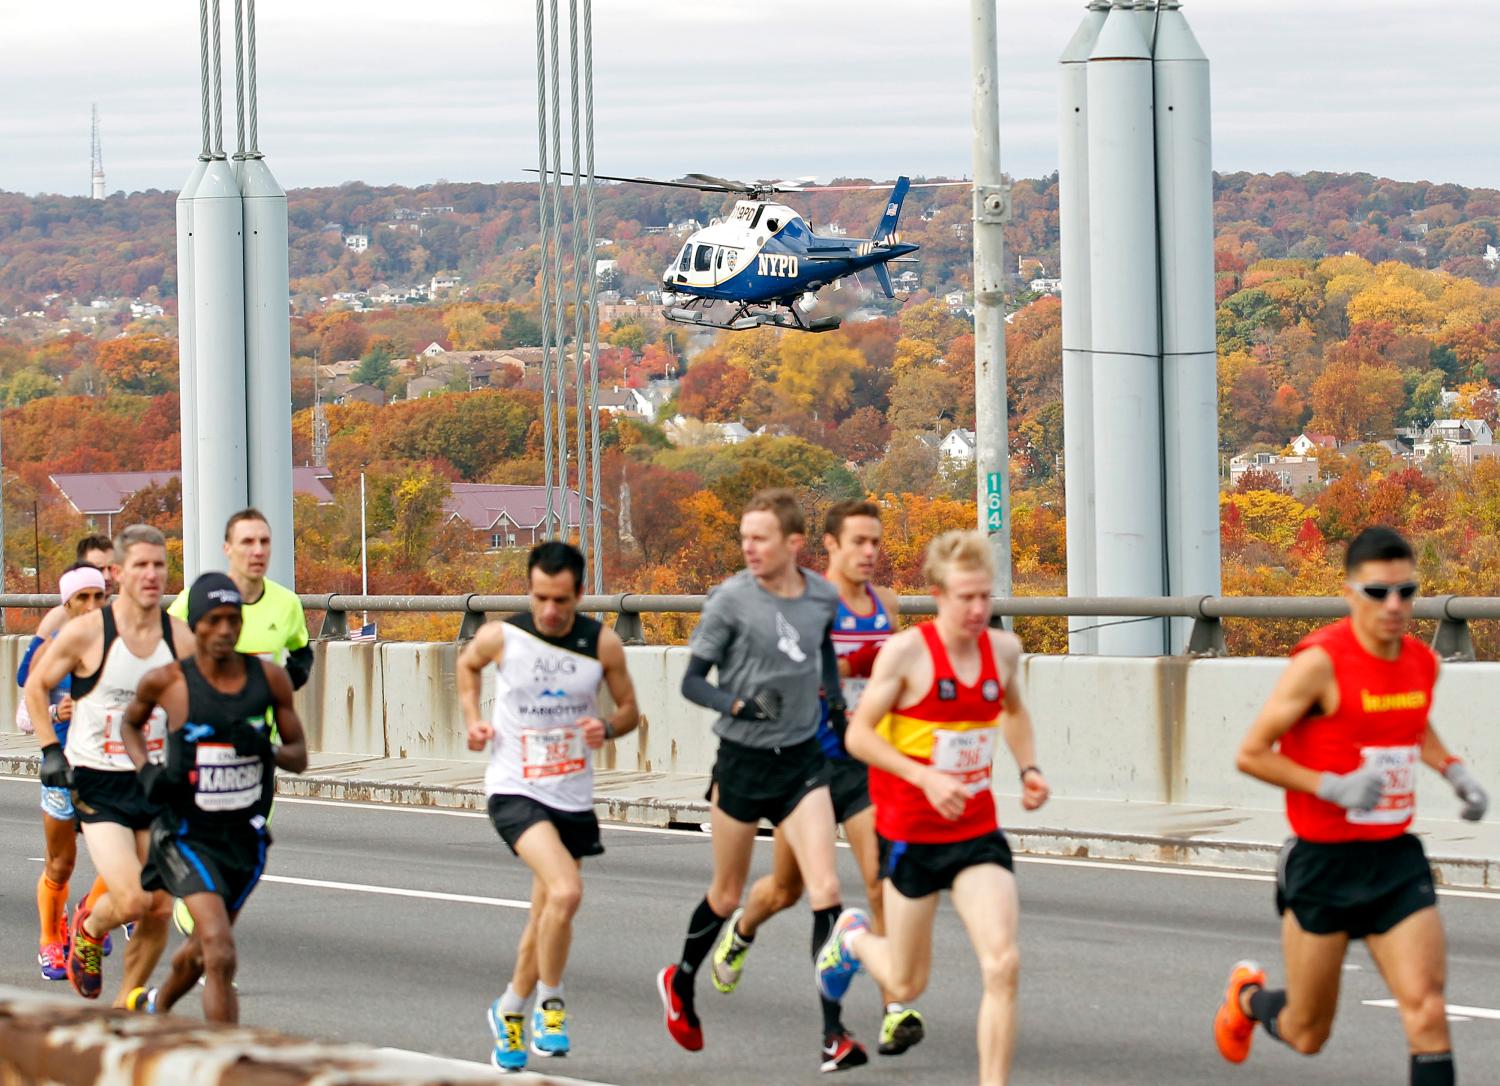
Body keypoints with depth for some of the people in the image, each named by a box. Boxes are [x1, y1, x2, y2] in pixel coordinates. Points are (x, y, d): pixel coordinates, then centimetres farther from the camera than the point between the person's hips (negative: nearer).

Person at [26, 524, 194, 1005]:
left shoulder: (180, 638, -2)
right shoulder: (85, 633, -11)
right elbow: (36, 686, 5)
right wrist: (50, 749, -3)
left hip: (156, 785, 4)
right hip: (98, 786, -4)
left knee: (159, 911, 3)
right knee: (132, 900, -19)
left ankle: (123, 1008, 23)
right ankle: (89, 928, 16)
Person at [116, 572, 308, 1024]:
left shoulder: (269, 678, -4)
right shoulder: (168, 681, -10)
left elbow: (299, 756, 3)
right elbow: (130, 724, 12)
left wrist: (268, 751, -19)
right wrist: (146, 771, -6)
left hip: (245, 835, 4)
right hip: (188, 834, -4)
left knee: (202, 951, 23)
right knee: (221, 958, -21)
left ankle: (154, 1005, 53)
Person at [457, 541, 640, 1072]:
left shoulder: (603, 644, -5)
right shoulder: (501, 638, -8)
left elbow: (629, 709, 7)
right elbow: (468, 664, 15)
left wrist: (608, 727, -15)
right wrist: (473, 718, 1)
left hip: (572, 797, 4)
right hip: (514, 790, -4)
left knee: (547, 917, 14)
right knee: (565, 891, -25)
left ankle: (511, 1010, 37)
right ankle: (550, 1004, -6)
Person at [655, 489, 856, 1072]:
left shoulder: (823, 597, -1)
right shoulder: (731, 600, -13)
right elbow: (692, 680, -9)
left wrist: (835, 699, 11)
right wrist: (739, 704, -26)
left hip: (803, 759, 2)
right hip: (742, 760, -2)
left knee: (825, 890, -12)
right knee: (727, 895, 13)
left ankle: (833, 1034, -11)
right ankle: (680, 983, 42)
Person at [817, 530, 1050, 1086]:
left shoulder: (1003, 649, 1)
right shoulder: (906, 652, -15)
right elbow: (859, 735, -12)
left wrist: (1029, 768, 7)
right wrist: (926, 777, -24)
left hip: (977, 832, 3)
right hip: (910, 833, -3)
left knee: (1002, 965, -16)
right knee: (906, 984, 11)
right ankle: (852, 937, 46)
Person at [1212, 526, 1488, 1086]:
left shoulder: (1423, 662, 3)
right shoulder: (1320, 662, -17)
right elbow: (1250, 754, -13)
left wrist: (1453, 770, 9)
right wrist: (1334, 787, -23)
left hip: (1396, 858, 4)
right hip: (1323, 861, -4)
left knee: (1426, 1009, -14)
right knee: (1307, 1034, 11)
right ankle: (1247, 995, 45)